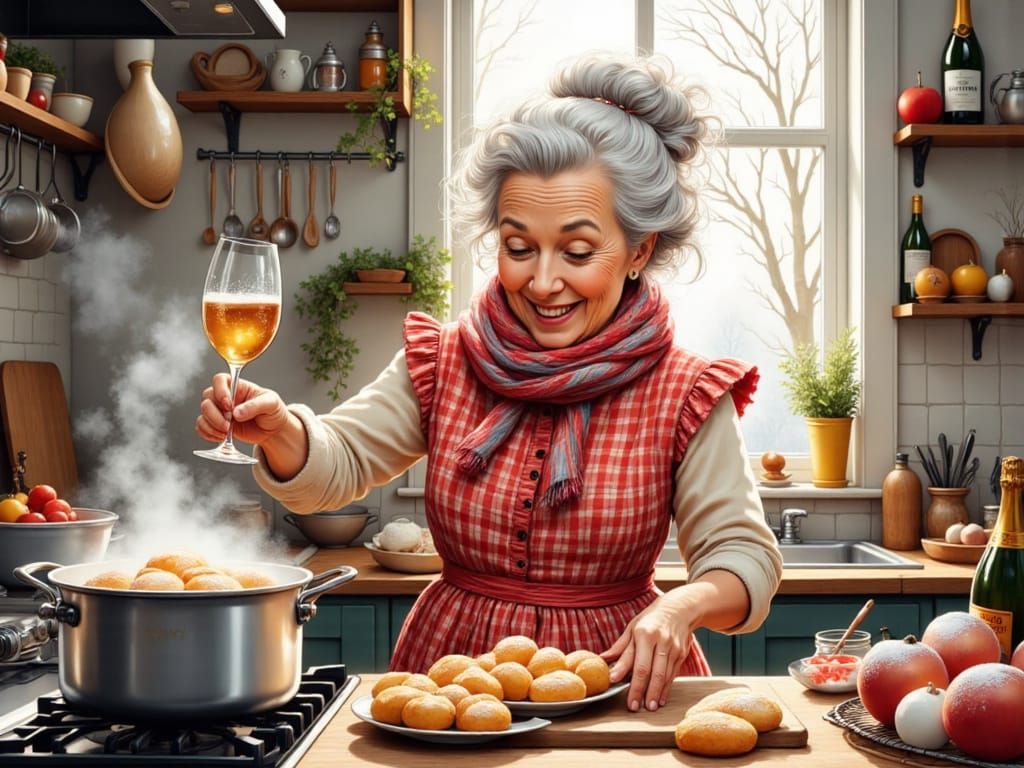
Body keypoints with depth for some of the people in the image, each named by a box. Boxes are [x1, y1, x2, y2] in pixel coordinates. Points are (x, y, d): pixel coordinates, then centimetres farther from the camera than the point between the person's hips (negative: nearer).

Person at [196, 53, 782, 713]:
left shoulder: (686, 397, -5)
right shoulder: (442, 364, 3)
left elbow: (745, 557, -5)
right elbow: (334, 465, 1)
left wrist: (681, 605, -26)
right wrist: (278, 430, -21)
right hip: (454, 669, 2)